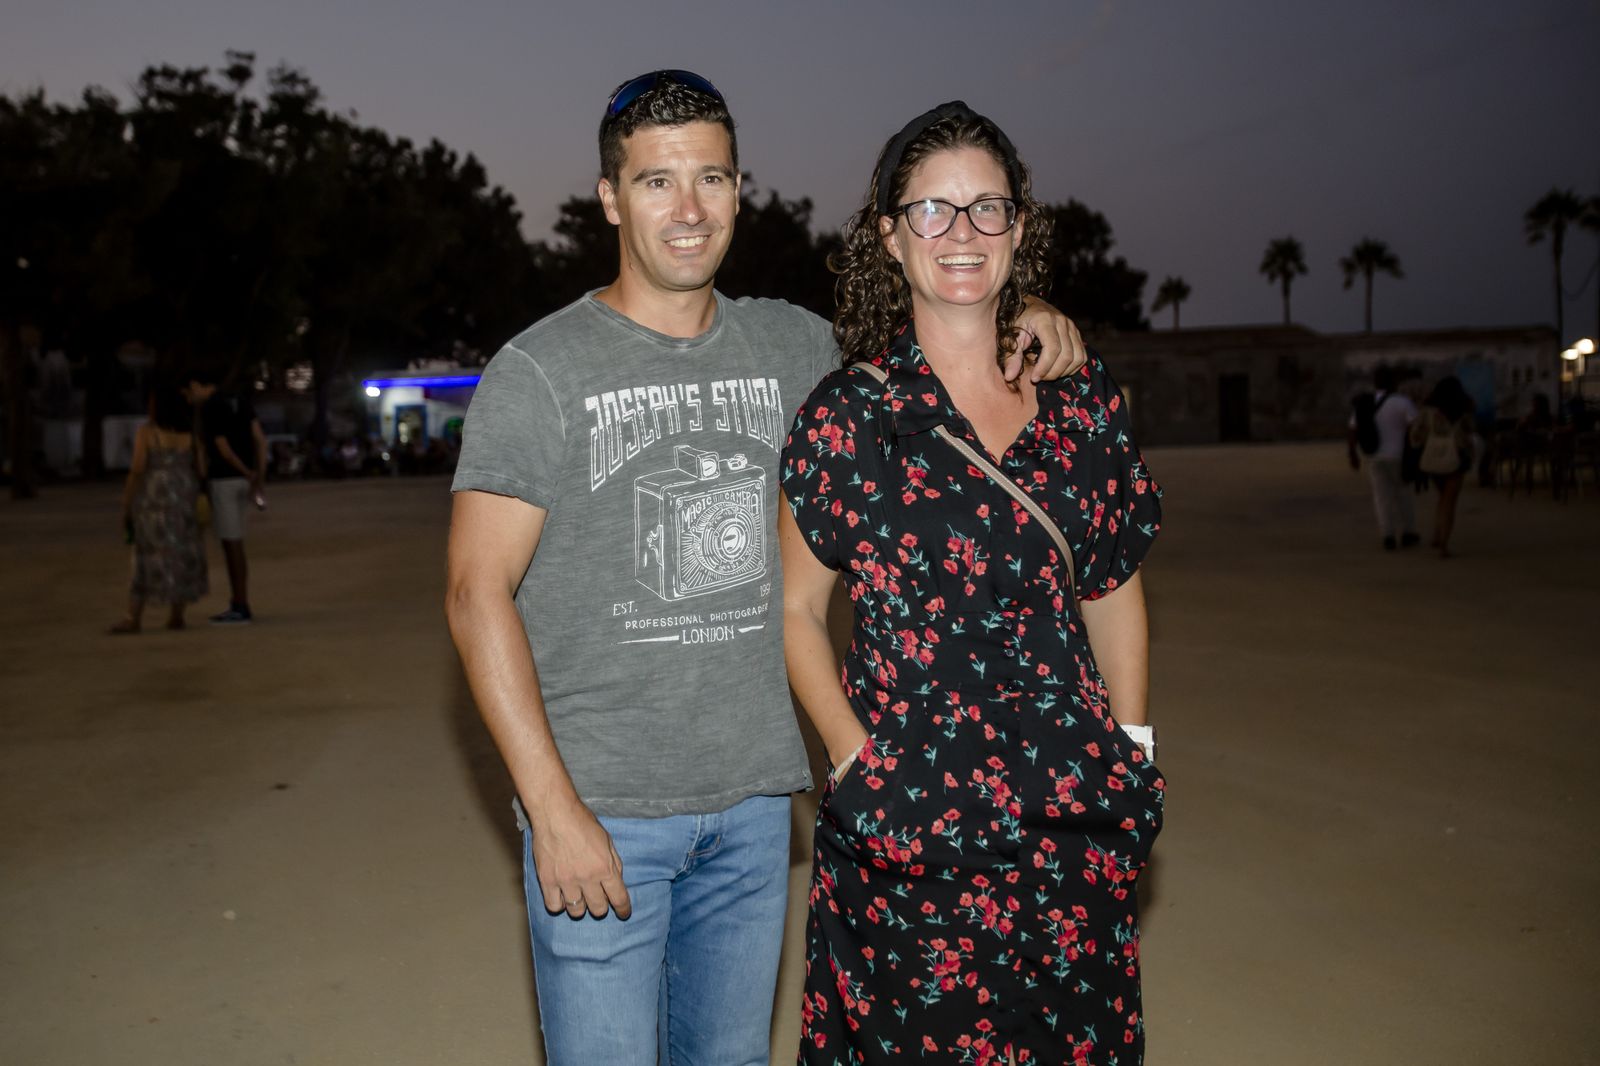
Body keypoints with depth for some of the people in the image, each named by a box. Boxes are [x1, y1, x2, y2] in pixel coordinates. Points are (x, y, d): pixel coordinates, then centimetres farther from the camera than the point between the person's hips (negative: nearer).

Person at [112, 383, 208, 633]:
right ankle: (176, 615, 9)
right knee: (182, 555, 8)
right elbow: (201, 470, 1)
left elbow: (136, 471, -11)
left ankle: (133, 619, -1)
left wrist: (125, 507, -5)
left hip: (153, 500, -3)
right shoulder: (191, 433, 4)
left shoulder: (146, 432, -7)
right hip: (184, 499, 3)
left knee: (149, 556, -1)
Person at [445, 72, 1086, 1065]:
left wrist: (1020, 314, 1)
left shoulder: (790, 346, 5)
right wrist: (554, 808, -16)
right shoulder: (538, 372, -8)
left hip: (753, 802, 4)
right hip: (600, 808, -4)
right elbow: (478, 595, -10)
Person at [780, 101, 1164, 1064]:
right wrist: (857, 765, -10)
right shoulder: (849, 414, -7)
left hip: (1082, 821, 4)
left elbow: (1115, 586, 12)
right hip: (913, 832, -3)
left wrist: (1135, 754, 7)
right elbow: (796, 607, -1)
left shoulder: (1085, 398, 3)